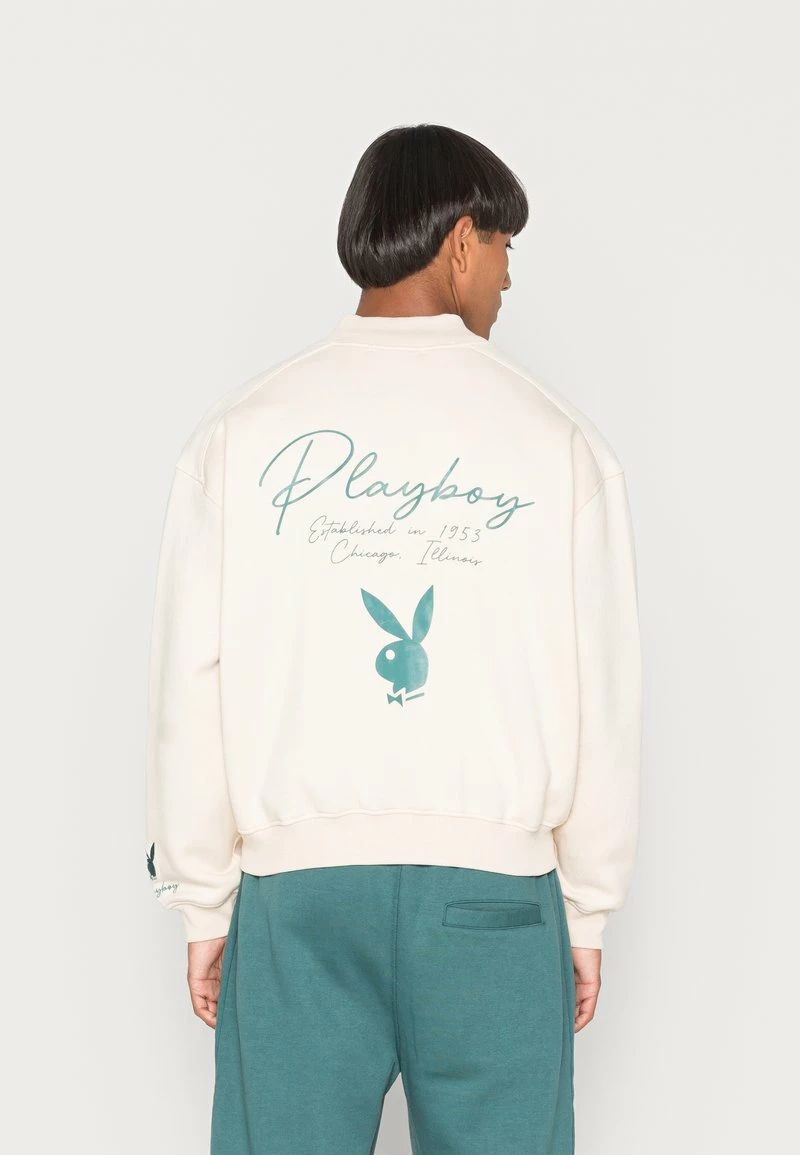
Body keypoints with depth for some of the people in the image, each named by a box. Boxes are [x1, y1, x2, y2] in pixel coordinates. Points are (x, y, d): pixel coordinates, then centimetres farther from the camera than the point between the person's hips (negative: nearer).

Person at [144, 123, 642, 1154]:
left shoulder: (240, 433, 1)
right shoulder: (555, 439, -1)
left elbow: (188, 684, 1)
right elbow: (602, 698, 0)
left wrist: (202, 905, 9)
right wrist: (587, 913, 10)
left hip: (296, 887, 1)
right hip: (494, 890, -1)